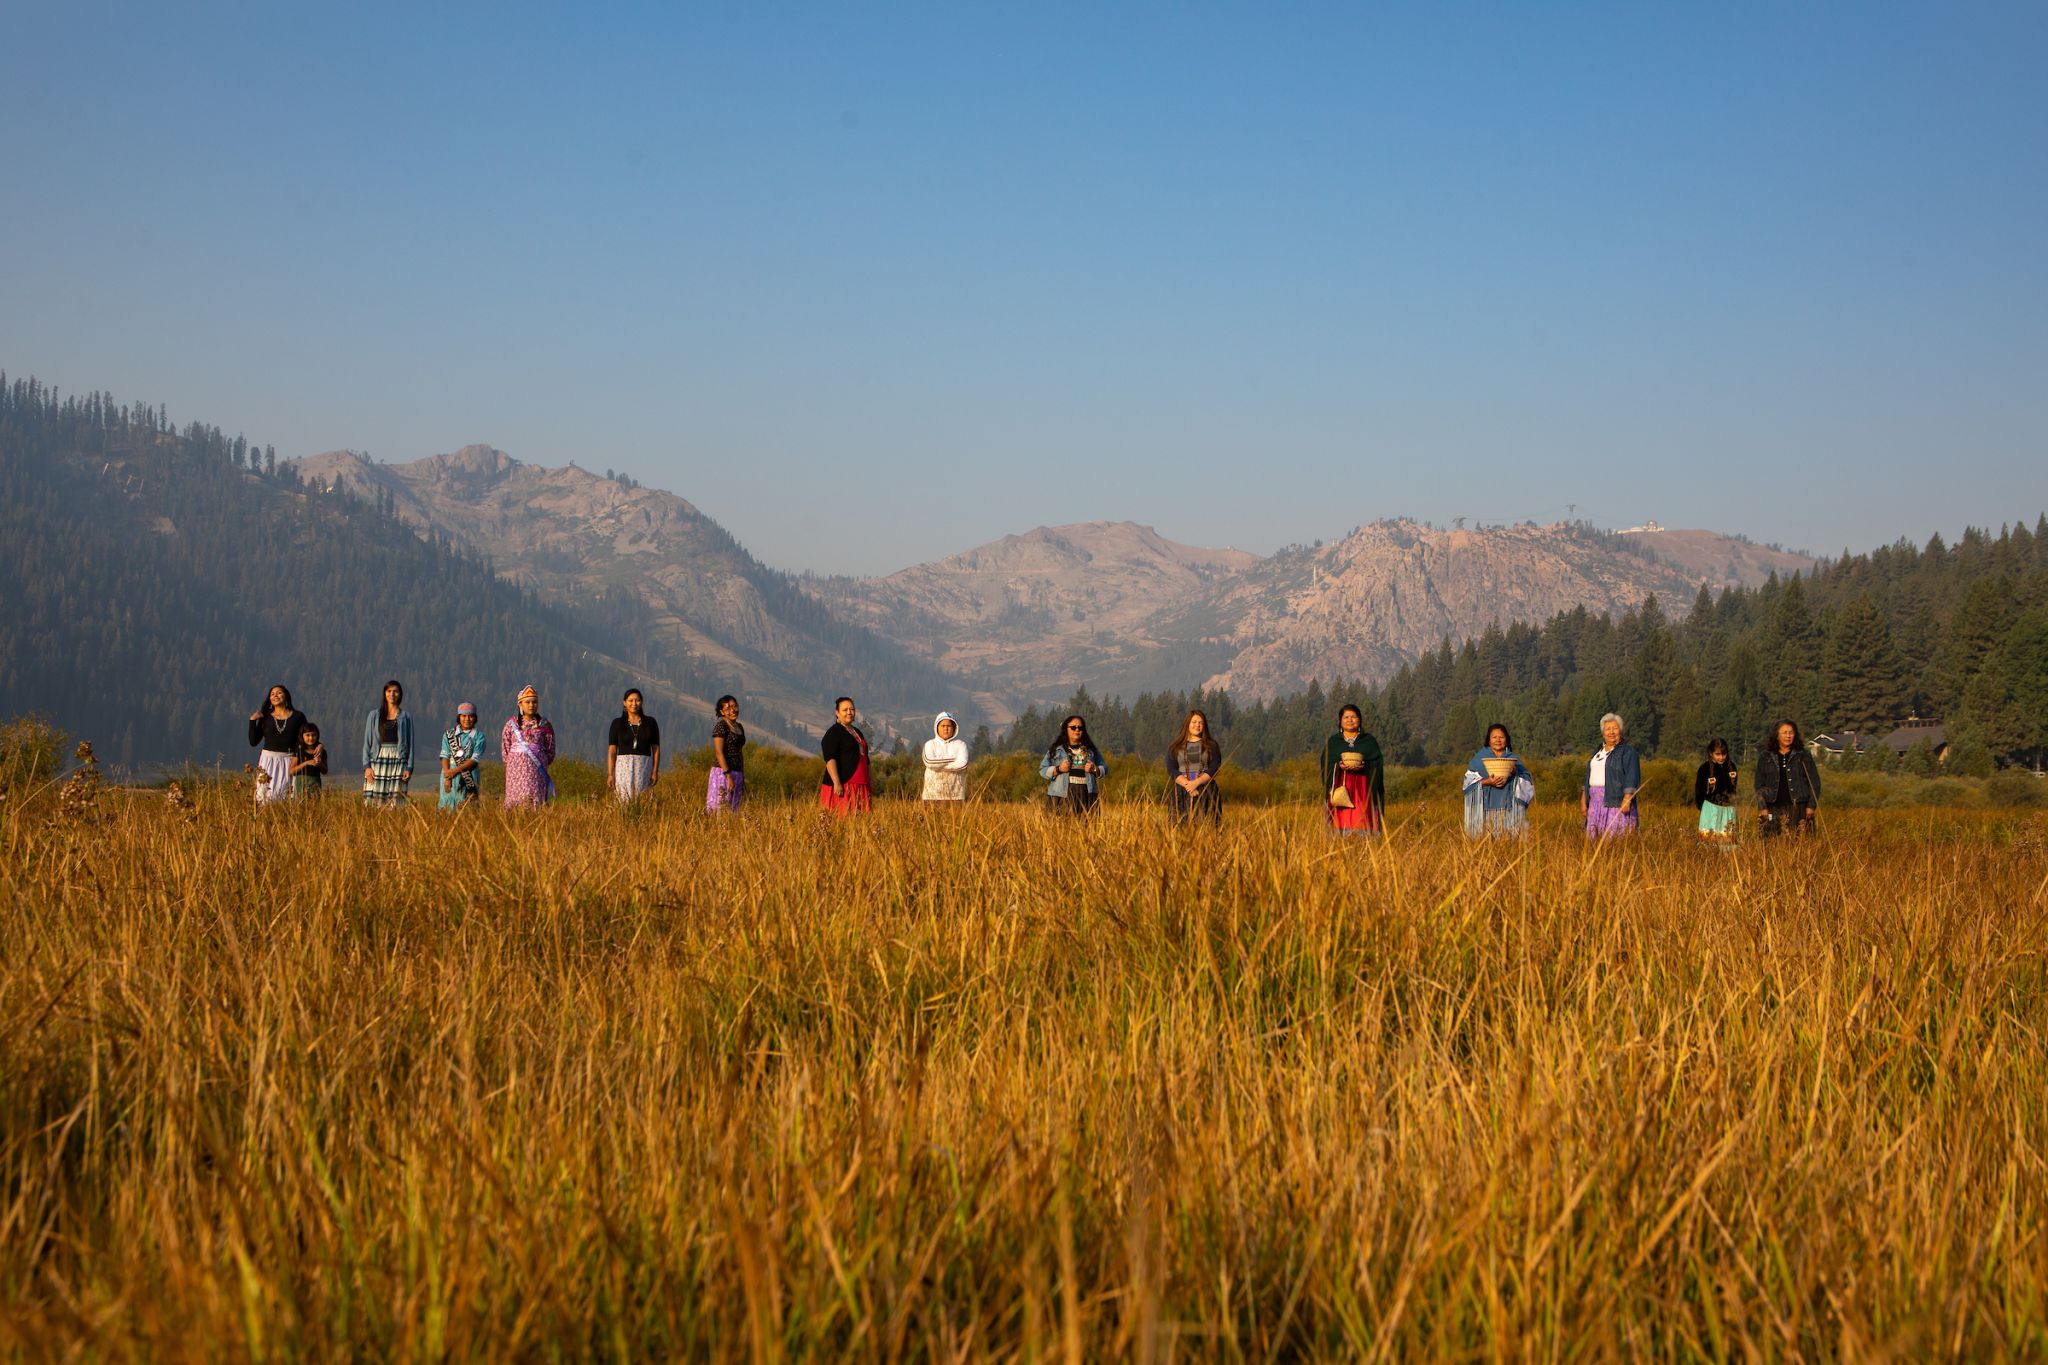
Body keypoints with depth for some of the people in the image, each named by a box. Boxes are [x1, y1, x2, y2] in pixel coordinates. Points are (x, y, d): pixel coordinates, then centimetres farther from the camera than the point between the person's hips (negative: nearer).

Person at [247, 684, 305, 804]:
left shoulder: (298, 717, 7)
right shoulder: (265, 718, 9)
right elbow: (253, 742, 6)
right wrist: (252, 721, -1)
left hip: (288, 761, -1)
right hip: (268, 759, 1)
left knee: (286, 793, -10)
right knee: (266, 795, -9)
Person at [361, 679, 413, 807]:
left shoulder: (405, 717, 9)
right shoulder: (374, 715, 9)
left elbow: (410, 744, 8)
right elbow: (367, 742, 7)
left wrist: (409, 768, -2)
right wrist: (367, 766, -3)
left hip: (398, 762, 0)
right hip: (378, 761, 0)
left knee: (396, 802, -5)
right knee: (374, 802, -8)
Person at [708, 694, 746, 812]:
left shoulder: (740, 727, 16)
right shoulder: (721, 726, -8)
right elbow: (719, 752, -15)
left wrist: (743, 778, 19)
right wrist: (728, 775, -21)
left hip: (737, 774, 8)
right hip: (722, 773, -8)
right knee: (721, 809, -12)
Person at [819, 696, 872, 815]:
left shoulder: (857, 732, 21)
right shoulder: (833, 733, -5)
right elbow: (830, 759, -15)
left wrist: (869, 782, 25)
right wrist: (836, 782, -24)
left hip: (860, 786, 8)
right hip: (842, 786, -8)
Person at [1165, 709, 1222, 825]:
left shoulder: (1212, 746, 10)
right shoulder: (1174, 747, 11)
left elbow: (1214, 769, 0)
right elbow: (1171, 770, 2)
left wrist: (1196, 783, -15)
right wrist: (1187, 784, -15)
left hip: (1206, 793, 0)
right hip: (1181, 793, 0)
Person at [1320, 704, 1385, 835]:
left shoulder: (1370, 741, 13)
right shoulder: (1333, 742, 15)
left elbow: (1377, 765, 3)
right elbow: (1326, 765, 5)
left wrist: (1363, 767, -16)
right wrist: (1339, 766, -15)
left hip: (1363, 789, 0)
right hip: (1340, 788, 0)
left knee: (1361, 823, -11)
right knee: (1342, 823, -10)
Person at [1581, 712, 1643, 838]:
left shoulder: (1628, 751, -6)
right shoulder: (1599, 752, 17)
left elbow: (1632, 777, -14)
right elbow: (1590, 775, 20)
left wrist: (1627, 799, -24)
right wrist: (1583, 799, 15)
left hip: (1617, 803, -7)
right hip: (1596, 803, 7)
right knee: (1595, 839, 3)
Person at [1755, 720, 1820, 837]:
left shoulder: (1803, 756, 7)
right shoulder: (1765, 757, 10)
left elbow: (1814, 782, 7)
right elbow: (1759, 784, 11)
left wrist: (1811, 805, -2)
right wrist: (1762, 807, 2)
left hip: (1799, 809, -1)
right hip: (1774, 809, 1)